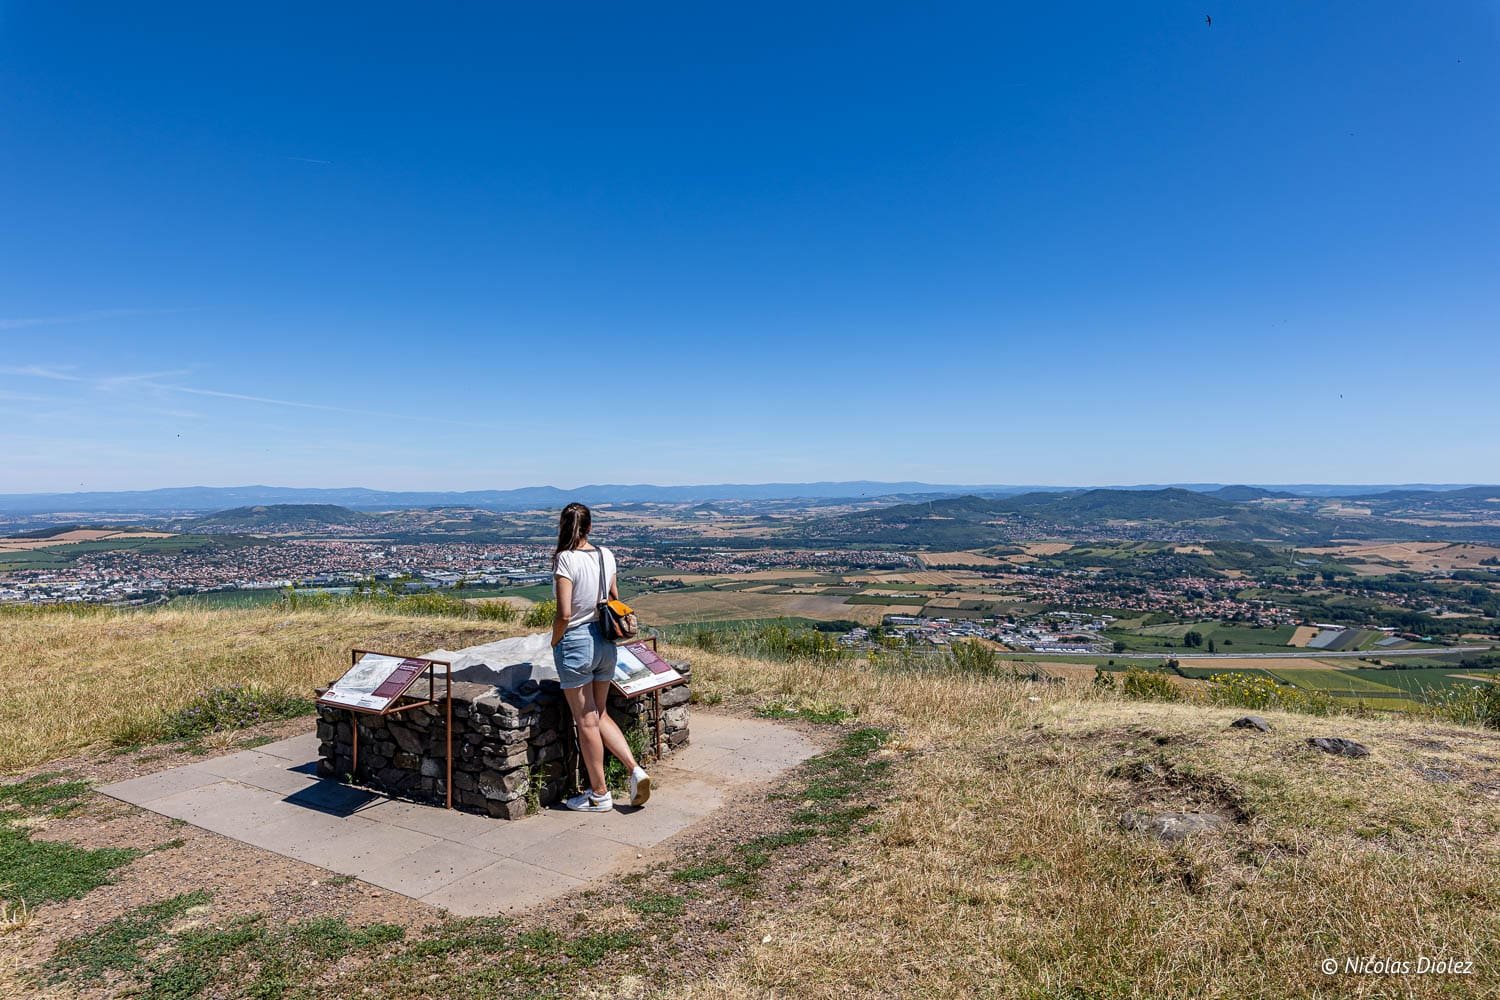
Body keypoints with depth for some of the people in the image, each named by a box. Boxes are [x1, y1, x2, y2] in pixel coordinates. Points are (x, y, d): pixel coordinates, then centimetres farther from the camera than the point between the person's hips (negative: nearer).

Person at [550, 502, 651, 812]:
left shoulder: (566, 560, -17)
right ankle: (636, 769, 11)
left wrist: (554, 641, -3)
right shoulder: (606, 555, 2)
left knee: (586, 722, 7)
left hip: (575, 644, -6)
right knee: (600, 715, 21)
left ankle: (599, 794, 20)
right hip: (605, 643, 6)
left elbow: (564, 614, -20)